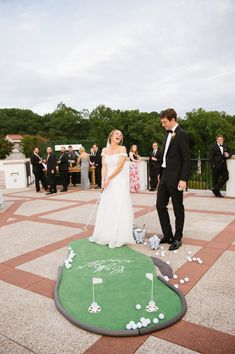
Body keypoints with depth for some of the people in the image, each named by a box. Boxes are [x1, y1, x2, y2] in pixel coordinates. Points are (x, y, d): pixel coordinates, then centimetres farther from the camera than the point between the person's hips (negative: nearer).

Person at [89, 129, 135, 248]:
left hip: (119, 181, -4)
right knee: (106, 208, 7)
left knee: (119, 207, -4)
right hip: (108, 182, 4)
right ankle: (105, 235, 19)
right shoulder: (105, 150, 10)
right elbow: (104, 167, 2)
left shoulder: (122, 149, -2)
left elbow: (120, 166, -10)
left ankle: (118, 237, 5)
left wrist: (109, 179, -12)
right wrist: (103, 180, -12)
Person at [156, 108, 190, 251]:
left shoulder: (181, 134, -12)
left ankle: (178, 238, 19)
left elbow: (186, 159, -16)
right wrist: (161, 173, 15)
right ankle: (168, 235, 22)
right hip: (165, 176, 9)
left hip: (175, 178, -8)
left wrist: (183, 179, -20)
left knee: (178, 209, 5)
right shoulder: (169, 134, 14)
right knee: (160, 205, 10)